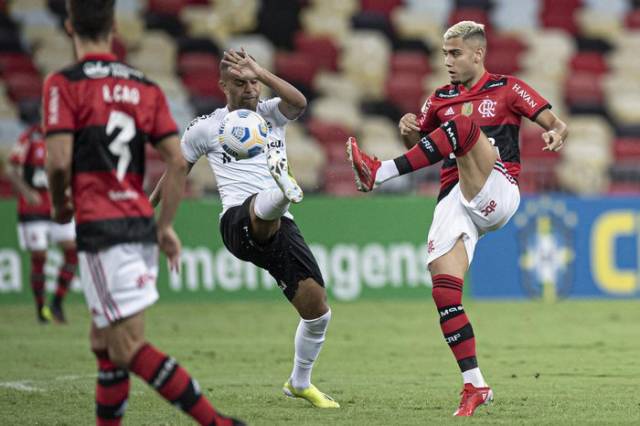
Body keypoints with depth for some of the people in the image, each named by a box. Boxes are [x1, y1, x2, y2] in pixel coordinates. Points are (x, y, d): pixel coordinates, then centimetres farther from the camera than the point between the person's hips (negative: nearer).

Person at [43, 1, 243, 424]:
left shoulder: (64, 84, -6)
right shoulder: (146, 87, 10)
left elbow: (60, 161, -13)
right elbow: (178, 161, 5)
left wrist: (60, 205, 7)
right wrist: (165, 227, 12)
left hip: (100, 230, -7)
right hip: (141, 225, 7)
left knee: (129, 350, -8)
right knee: (104, 344, 17)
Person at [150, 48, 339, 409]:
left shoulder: (272, 113, 13)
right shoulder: (206, 128, 10)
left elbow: (299, 102, -10)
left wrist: (259, 71, -15)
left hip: (280, 226, 3)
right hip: (239, 222, -3)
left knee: (317, 309, -1)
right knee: (264, 207, -42)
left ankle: (300, 383, 21)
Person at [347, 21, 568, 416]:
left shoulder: (507, 88, 8)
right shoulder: (441, 98, 21)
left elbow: (555, 123, 1)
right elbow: (419, 144, 27)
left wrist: (557, 133, -23)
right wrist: (409, 129, 3)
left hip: (496, 193, -5)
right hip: (453, 201, 5)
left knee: (462, 125, -28)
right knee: (444, 290, -12)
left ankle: (378, 174, -31)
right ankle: (475, 386, -6)